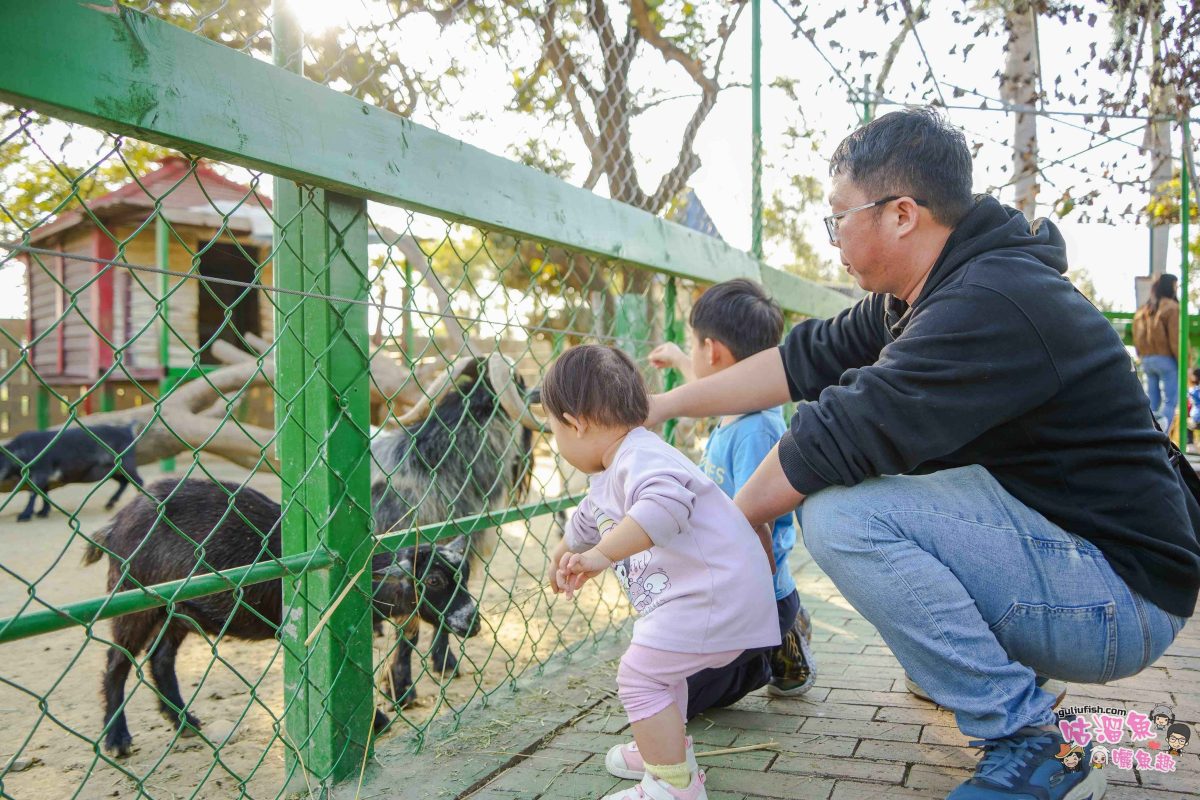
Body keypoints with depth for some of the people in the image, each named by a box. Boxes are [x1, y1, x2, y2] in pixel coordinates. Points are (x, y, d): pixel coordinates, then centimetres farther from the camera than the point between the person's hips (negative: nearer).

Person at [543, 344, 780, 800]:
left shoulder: (640, 458, -22)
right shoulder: (607, 477, 14)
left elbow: (665, 503, -45)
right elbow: (587, 520, 36)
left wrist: (602, 554, -44)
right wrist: (565, 551, 55)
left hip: (713, 594, -11)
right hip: (693, 594, 11)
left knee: (639, 675, -10)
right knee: (660, 665, 28)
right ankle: (667, 749, 46)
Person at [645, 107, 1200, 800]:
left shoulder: (991, 305, -25)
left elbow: (840, 436, -26)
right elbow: (805, 360, 8)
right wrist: (667, 404, 10)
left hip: (1122, 592, -10)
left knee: (839, 511, -24)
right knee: (844, 485, 11)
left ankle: (1031, 743, -11)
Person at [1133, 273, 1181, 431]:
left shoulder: (1142, 310, 13)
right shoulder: (1171, 308, -9)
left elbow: (1137, 338, 15)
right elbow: (1176, 339, -14)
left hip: (1147, 360, 7)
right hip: (1167, 359, -7)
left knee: (1152, 401, 11)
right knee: (1170, 401, -4)